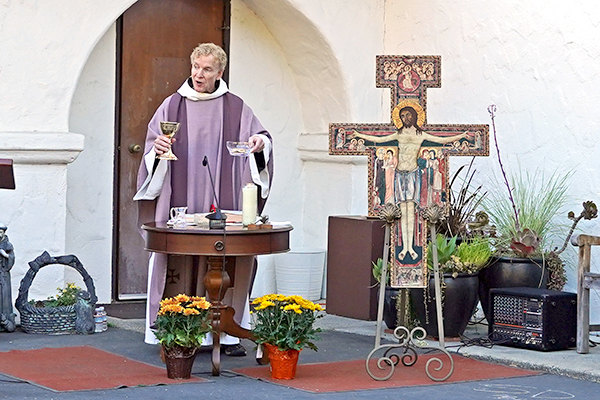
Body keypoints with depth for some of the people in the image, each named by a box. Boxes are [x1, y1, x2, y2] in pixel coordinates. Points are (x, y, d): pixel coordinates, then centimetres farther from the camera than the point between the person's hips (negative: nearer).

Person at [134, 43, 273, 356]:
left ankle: (226, 333, 3)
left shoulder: (235, 107, 9)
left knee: (226, 263, -4)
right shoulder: (173, 105, 9)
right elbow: (152, 147, 10)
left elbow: (260, 138, 8)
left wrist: (260, 142, -15)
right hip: (181, 203, 0)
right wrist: (158, 148, -13)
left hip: (223, 203, 0)